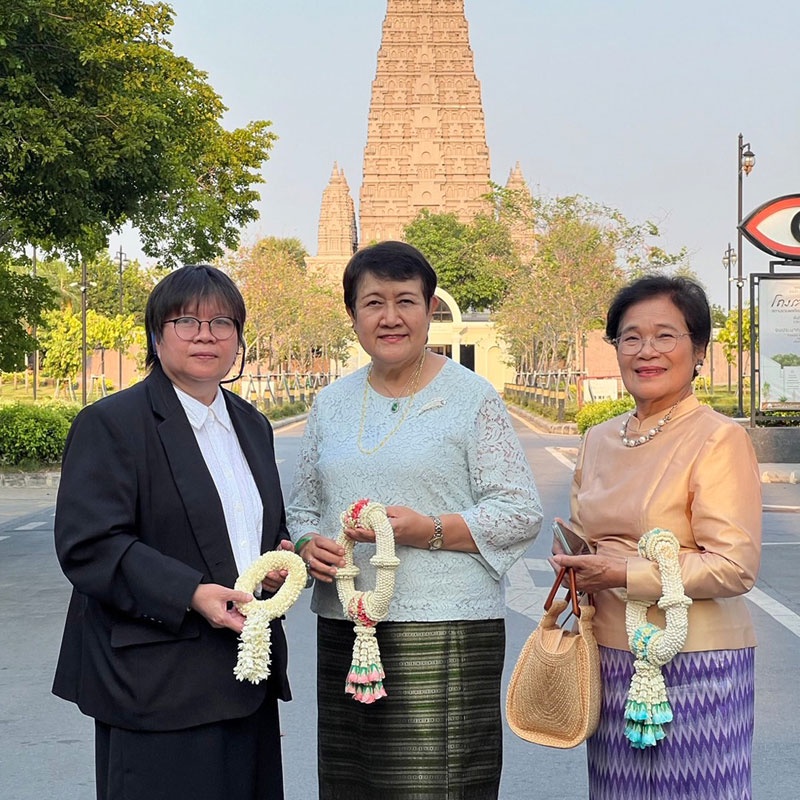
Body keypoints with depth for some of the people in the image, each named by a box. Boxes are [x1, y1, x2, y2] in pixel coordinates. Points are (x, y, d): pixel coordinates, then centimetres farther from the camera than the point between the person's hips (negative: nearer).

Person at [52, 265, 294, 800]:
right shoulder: (110, 423, -6)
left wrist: (282, 555, 3)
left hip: (247, 677, 7)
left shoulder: (252, 425, 17)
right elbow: (87, 546, -14)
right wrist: (191, 594, -24)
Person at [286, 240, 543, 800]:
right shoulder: (331, 403, 14)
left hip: (444, 634, -5)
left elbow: (522, 513, -5)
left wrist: (429, 530, -17)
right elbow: (301, 508, 20)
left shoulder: (473, 398, -1)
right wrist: (308, 545, -2)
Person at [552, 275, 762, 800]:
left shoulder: (720, 438, -10)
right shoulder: (600, 441, 12)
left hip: (693, 662, -6)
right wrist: (572, 559, 3)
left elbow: (736, 566, -17)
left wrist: (623, 574, -17)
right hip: (611, 658, 6)